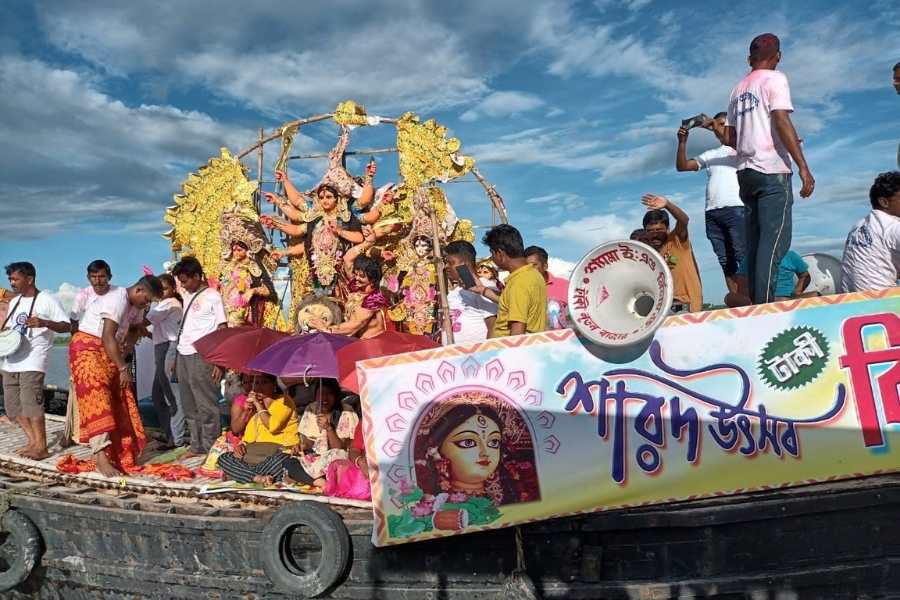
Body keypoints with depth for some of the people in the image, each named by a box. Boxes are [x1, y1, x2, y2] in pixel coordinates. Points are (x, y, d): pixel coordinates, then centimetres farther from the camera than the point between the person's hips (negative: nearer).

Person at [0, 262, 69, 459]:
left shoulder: (47, 300, -4)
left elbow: (66, 326, -7)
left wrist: (44, 323, -23)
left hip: (32, 361, -8)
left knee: (30, 404, -12)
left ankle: (42, 447, -6)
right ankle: (33, 441, 17)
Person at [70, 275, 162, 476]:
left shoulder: (126, 301, 12)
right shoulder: (118, 299, -19)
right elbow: (107, 337, -24)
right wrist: (123, 368, -21)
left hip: (104, 351, 10)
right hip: (87, 348, -10)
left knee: (117, 401, 7)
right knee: (97, 400, -16)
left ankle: (118, 451, 13)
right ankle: (101, 457, -19)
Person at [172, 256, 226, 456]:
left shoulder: (212, 296, -5)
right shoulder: (187, 296, 16)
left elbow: (222, 329, -7)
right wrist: (176, 357, 13)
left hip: (201, 356, -8)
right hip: (183, 355, 8)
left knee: (206, 405, -2)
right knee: (189, 405, 13)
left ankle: (210, 448, 6)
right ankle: (196, 446, 22)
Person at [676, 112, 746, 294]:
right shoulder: (711, 154, 25)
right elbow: (682, 166, 17)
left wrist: (714, 127, -9)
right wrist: (682, 142, 3)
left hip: (735, 208, -5)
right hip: (712, 213, 5)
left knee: (743, 258, -13)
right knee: (726, 263, 0)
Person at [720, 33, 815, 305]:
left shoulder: (738, 89, 19)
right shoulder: (774, 79, -1)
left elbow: (731, 138, 17)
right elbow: (781, 121, -14)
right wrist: (803, 167, -15)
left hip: (746, 171, 7)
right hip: (772, 170, -7)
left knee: (754, 241, 7)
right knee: (775, 240, -10)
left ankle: (756, 302, 7)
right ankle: (765, 303, -17)